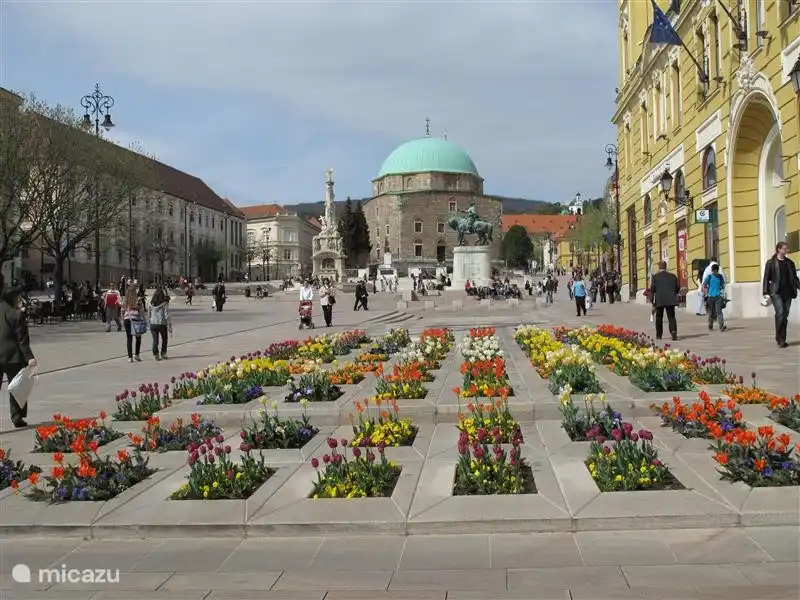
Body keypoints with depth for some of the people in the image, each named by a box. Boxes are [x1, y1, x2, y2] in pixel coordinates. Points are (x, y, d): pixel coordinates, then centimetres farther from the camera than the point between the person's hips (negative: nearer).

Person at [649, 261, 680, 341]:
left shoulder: (655, 277, -2)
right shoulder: (673, 276, 6)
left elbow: (652, 289, -6)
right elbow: (678, 287, 10)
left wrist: (651, 300, -3)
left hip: (659, 301, -1)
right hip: (670, 300, 1)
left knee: (659, 318, 12)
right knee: (671, 317, 1)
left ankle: (659, 335, 16)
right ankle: (673, 332, -20)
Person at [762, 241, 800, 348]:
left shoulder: (790, 263, 13)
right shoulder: (771, 263, 0)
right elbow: (766, 278, -1)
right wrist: (766, 292, -9)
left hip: (788, 292, 4)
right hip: (776, 292, -4)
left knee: (785, 315, 4)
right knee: (780, 313, -17)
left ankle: (782, 339, 11)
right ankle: (779, 339, -10)